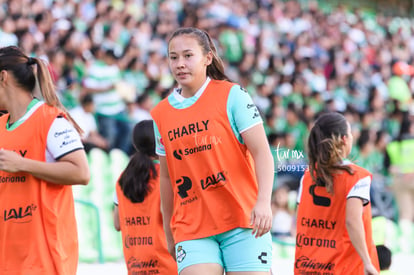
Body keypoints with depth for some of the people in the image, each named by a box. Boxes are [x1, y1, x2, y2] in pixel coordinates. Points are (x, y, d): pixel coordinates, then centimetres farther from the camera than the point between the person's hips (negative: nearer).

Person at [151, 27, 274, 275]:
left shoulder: (232, 95, -1)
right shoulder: (161, 115, 10)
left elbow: (262, 152, -7)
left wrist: (263, 201, -22)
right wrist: (169, 234, 21)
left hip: (242, 222, -2)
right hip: (192, 229, 2)